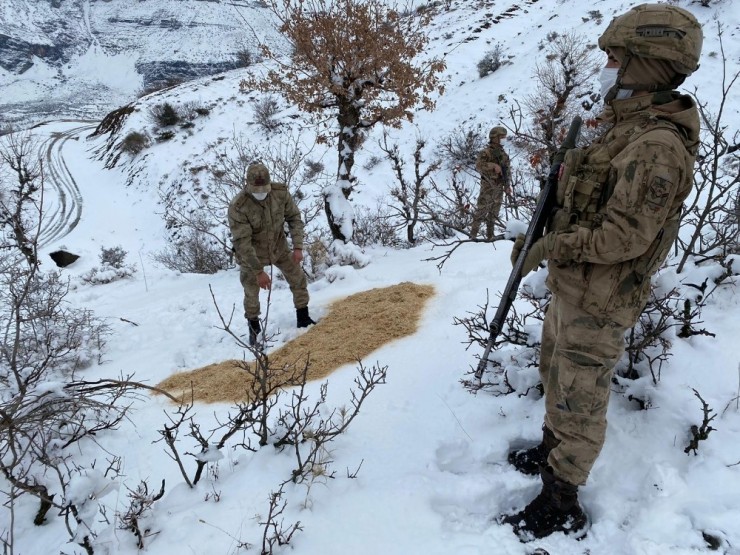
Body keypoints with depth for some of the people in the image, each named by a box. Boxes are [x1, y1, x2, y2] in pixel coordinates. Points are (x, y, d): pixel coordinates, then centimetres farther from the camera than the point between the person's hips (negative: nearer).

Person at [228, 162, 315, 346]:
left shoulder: (281, 192, -21)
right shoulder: (237, 207, -32)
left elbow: (294, 218, -8)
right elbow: (242, 242, -30)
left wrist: (298, 247, -17)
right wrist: (258, 271, -29)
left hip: (279, 247, 3)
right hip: (251, 254, -3)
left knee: (298, 279, 6)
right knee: (251, 292, 4)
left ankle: (303, 318, 26)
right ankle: (254, 328, 29)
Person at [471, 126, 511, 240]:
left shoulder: (503, 153, 14)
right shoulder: (486, 152, -6)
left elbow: (506, 170, 20)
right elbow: (478, 165, -22)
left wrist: (507, 185, 16)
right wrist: (493, 165, -31)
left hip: (499, 187, 6)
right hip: (488, 186, -6)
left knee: (494, 211, 10)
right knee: (482, 209, -7)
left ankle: (490, 234, 18)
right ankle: (473, 233, -1)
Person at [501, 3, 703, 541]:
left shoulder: (657, 146, -24)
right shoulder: (624, 128, 7)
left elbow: (624, 237, -26)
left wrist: (550, 247, -16)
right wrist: (541, 238, 6)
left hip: (599, 300, -10)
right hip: (570, 286, 10)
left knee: (579, 400, 4)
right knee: (556, 374, 25)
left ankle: (561, 508, 22)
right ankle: (551, 452, 47)